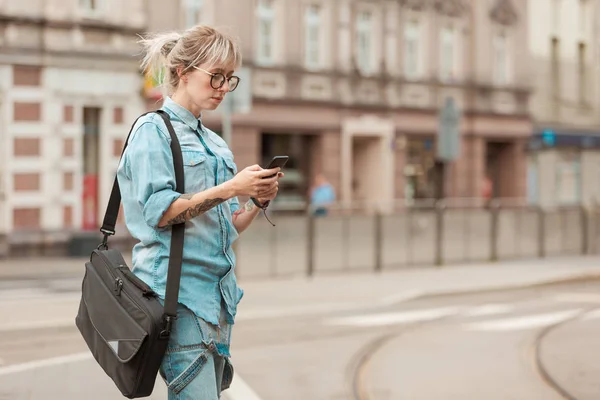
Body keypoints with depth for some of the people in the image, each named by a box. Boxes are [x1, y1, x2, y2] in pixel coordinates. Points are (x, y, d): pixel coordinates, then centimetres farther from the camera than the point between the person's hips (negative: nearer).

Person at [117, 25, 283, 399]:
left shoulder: (215, 143, 18)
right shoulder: (153, 130, -3)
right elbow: (158, 211, -14)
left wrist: (259, 201, -2)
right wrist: (230, 189, -18)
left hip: (218, 290, 8)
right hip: (178, 288, -8)